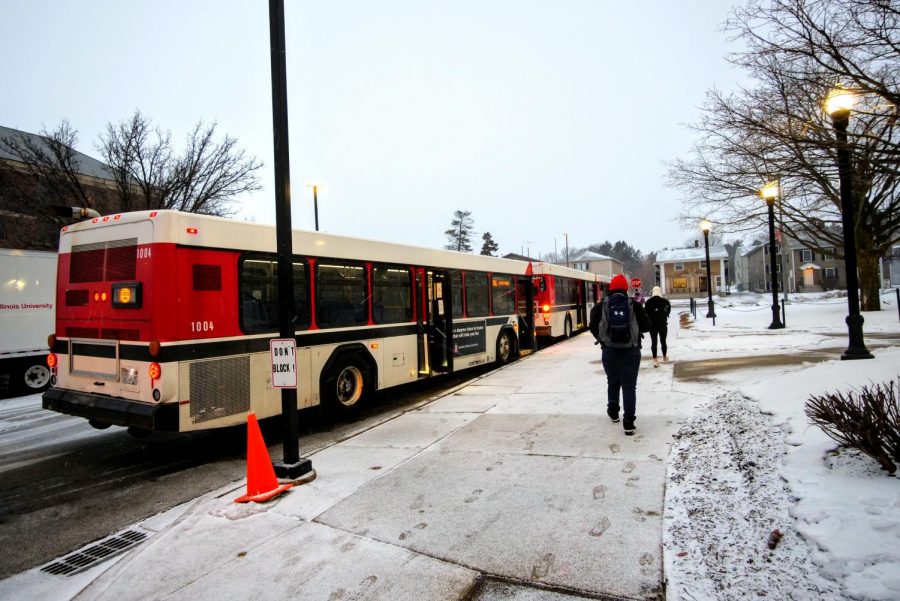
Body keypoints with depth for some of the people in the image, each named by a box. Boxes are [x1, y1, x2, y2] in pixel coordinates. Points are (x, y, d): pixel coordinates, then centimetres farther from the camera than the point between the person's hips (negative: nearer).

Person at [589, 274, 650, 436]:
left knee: (613, 382, 22)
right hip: (631, 351, -1)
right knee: (629, 386, 3)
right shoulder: (634, 305, -3)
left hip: (609, 351, 2)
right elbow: (647, 326, -1)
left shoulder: (601, 306, -1)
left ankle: (613, 412, 38)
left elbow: (593, 326, -3)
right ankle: (628, 423, 0)